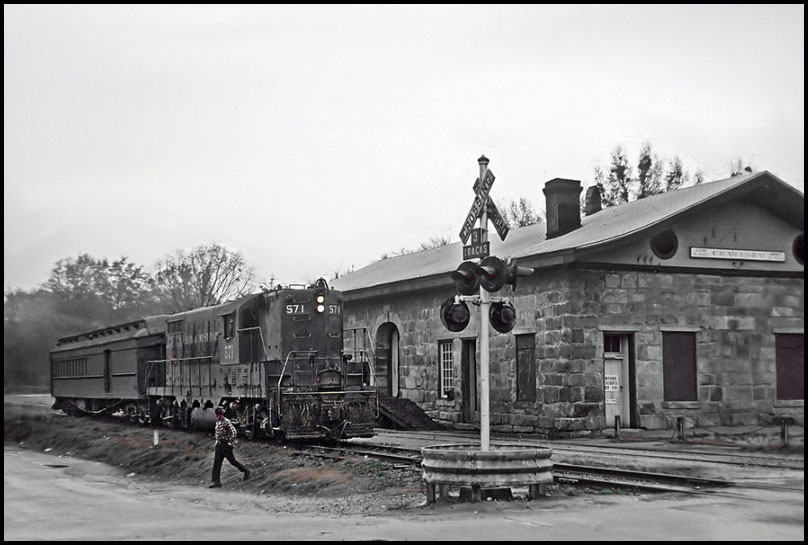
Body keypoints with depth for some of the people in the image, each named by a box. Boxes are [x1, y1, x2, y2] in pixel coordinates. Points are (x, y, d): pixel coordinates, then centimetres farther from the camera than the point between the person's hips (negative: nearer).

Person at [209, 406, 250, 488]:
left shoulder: (226, 422, -15)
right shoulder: (217, 422, 11)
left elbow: (234, 432, -21)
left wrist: (230, 442, -18)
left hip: (226, 446, -8)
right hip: (219, 446, 8)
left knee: (232, 461, 3)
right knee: (216, 463, 0)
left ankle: (246, 471, 23)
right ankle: (217, 482, -2)